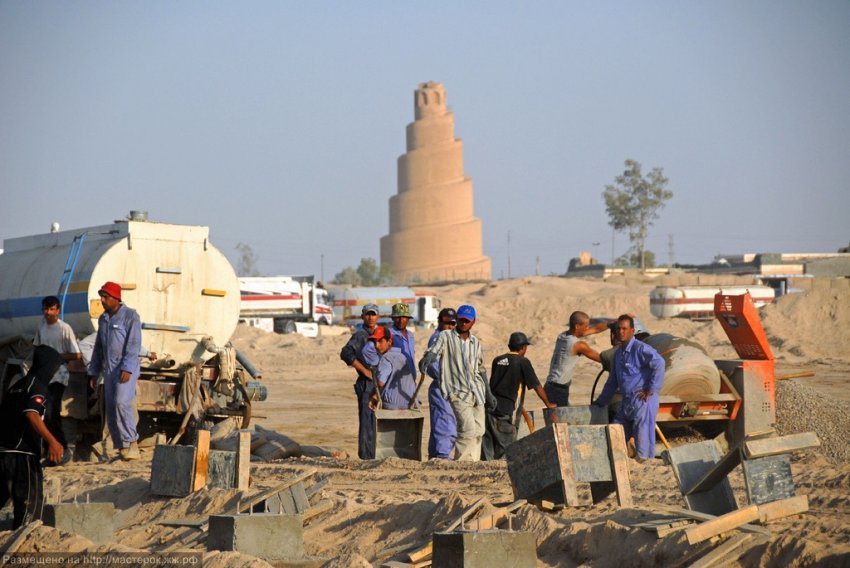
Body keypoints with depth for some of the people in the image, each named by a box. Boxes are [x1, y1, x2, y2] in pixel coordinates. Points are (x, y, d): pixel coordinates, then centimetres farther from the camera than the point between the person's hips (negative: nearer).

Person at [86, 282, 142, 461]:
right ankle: (122, 448, 7)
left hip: (126, 370, -8)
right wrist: (94, 371, 19)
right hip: (109, 369, 8)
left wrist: (127, 368, -23)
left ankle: (132, 443, -19)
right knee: (110, 409, 3)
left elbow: (134, 344, -14)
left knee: (121, 403, -23)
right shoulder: (103, 319, 16)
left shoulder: (130, 316, -7)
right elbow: (98, 347, 22)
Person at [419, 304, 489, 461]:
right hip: (458, 392, -6)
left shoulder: (475, 342, 17)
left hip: (476, 392, 6)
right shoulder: (446, 337, 0)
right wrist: (424, 363, -40)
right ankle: (462, 463, -12)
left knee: (478, 431, 5)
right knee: (468, 428, -19)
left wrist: (488, 393, 25)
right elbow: (432, 352, -18)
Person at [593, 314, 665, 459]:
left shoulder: (640, 348, -10)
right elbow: (612, 381, 27)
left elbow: (659, 363, -25)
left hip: (643, 400, -9)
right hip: (627, 402, 9)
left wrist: (651, 389, -21)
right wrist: (600, 402, 31)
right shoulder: (618, 353, 17)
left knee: (643, 437, -7)